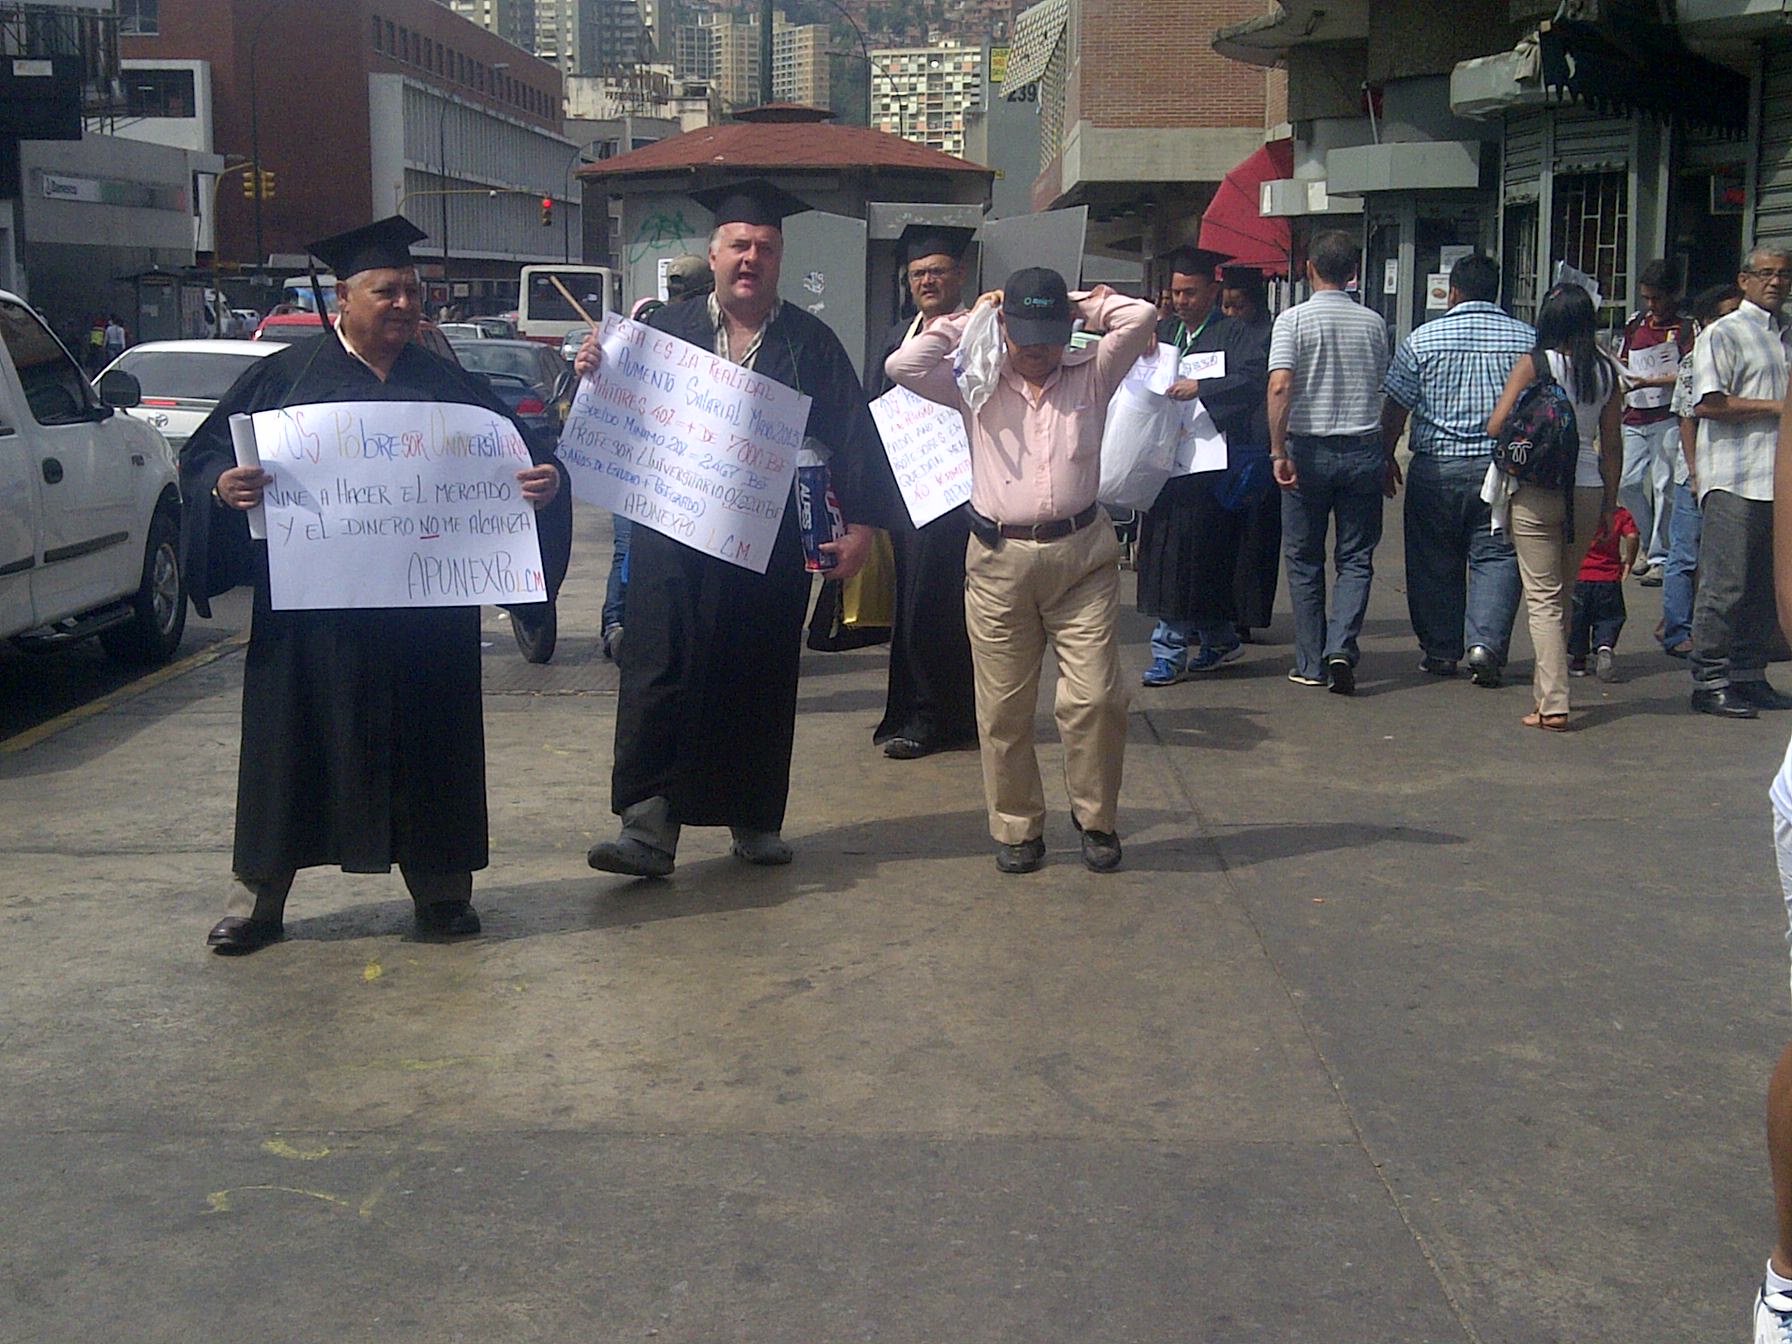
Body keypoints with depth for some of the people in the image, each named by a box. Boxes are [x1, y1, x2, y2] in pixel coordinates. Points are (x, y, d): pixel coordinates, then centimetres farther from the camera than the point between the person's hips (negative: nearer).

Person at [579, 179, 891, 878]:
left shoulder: (810, 343, 6)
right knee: (660, 671, -7)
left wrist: (860, 524, -4)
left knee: (761, 680, 8)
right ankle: (648, 826, -7)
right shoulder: (666, 328, 6)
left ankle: (755, 819, 21)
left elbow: (854, 435, 4)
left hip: (770, 544, 1)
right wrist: (592, 372, -16)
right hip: (673, 536, 0)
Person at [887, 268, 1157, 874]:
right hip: (998, 561, 0)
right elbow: (902, 366, -5)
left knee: (1095, 698, -4)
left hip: (1081, 556, 0)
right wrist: (967, 320, 4)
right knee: (1003, 708, 5)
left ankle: (1096, 819, 16)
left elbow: (1140, 318, -4)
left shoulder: (1091, 374, 8)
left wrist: (1080, 303, 9)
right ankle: (1017, 829, 19)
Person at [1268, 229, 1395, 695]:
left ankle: (1311, 664, 12)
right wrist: (1388, 455, 21)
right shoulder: (1373, 323, 7)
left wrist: (1279, 451, -14)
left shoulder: (1293, 319, -3)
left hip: (1308, 450, -2)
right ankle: (1342, 648, -11)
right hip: (1363, 450, 2)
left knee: (1304, 560, 9)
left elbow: (1280, 386, -15)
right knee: (1356, 558, 8)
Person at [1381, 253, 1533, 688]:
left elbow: (1395, 410, 0)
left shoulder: (1422, 339, -1)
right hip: (1503, 467, 1)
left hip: (1435, 468, -1)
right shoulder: (1527, 339, 3)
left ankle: (1441, 651, 16)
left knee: (1435, 560, 9)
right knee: (1496, 555, 3)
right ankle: (1486, 641, -13)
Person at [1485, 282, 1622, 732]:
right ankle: (1546, 689, 27)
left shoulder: (1534, 364, -7)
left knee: (1544, 598, 0)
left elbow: (1497, 426, -11)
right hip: (1588, 489, 4)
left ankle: (1553, 705, -6)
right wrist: (1609, 501, 16)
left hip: (1537, 489, -4)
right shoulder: (1607, 371, 4)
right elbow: (1612, 444, 8)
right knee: (1563, 595, 18)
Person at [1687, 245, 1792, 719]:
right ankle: (1709, 683, -2)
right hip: (1734, 481, -7)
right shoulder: (1724, 334, -2)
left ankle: (1749, 677, 17)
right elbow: (1708, 404, -14)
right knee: (1725, 585, -7)